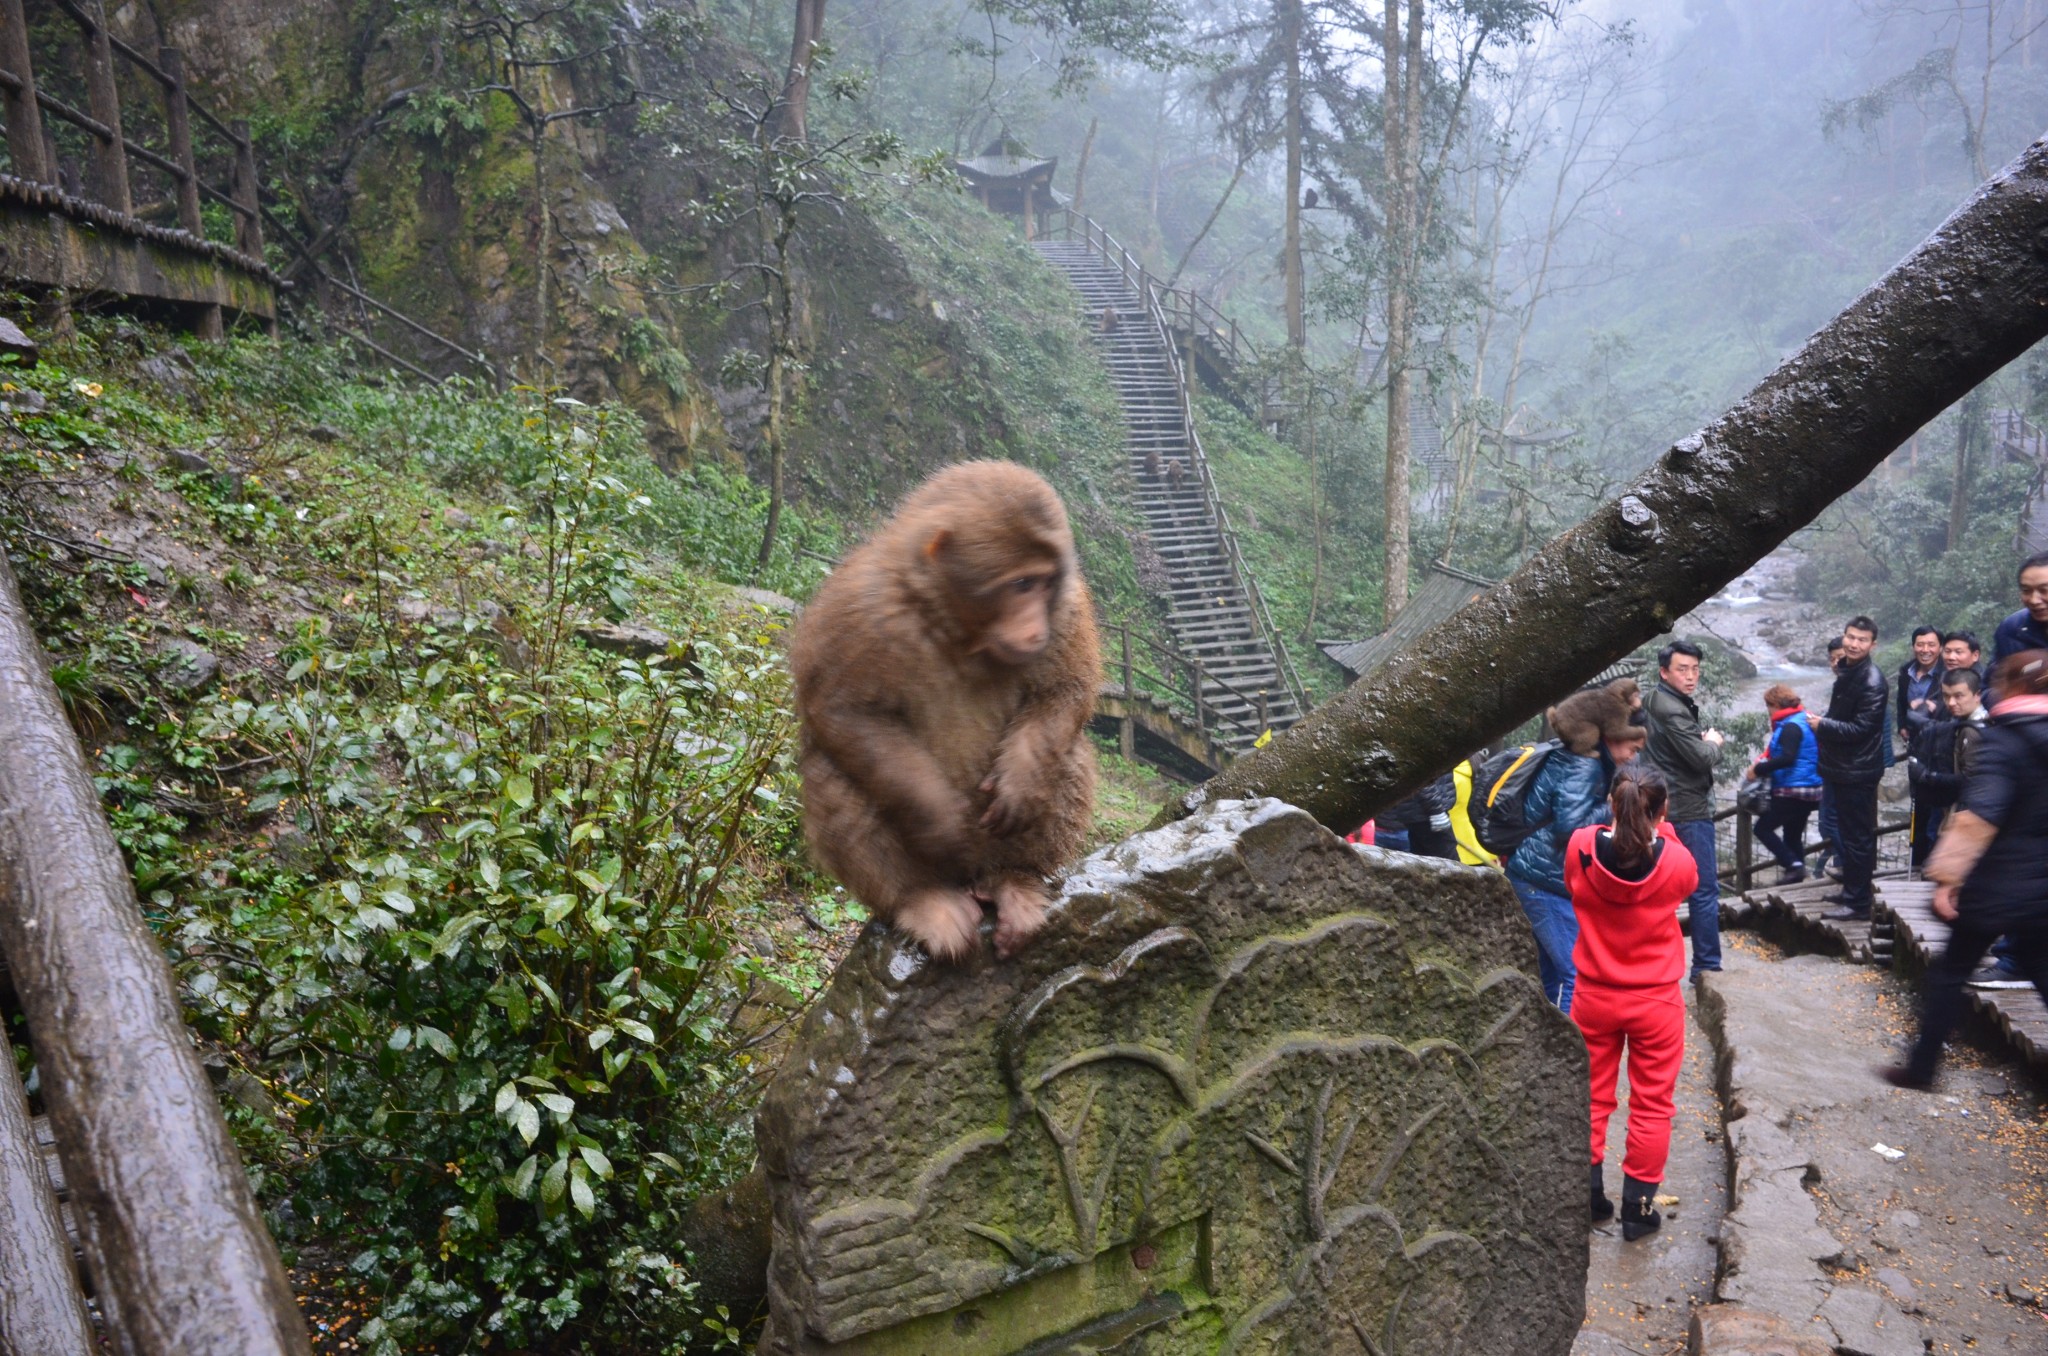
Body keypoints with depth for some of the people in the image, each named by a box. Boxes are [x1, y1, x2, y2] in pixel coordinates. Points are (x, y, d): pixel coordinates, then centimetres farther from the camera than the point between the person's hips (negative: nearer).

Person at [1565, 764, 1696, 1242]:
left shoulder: (1580, 847, -17)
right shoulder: (1676, 861, -19)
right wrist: (1659, 831, 10)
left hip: (1594, 997, 2)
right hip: (1656, 1002, -1)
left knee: (1590, 1098, 17)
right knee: (1651, 1105, 13)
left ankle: (1588, 1197, 26)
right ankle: (1638, 1206, 20)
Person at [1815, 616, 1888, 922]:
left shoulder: (1872, 682, -19)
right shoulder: (1845, 672, 11)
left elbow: (1860, 728, -22)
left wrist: (1821, 725, -14)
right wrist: (1824, 725, 5)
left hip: (1858, 771, -10)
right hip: (1841, 767, 10)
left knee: (1856, 836, -2)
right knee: (1847, 831, 19)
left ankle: (1858, 902, 5)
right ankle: (1850, 888, 31)